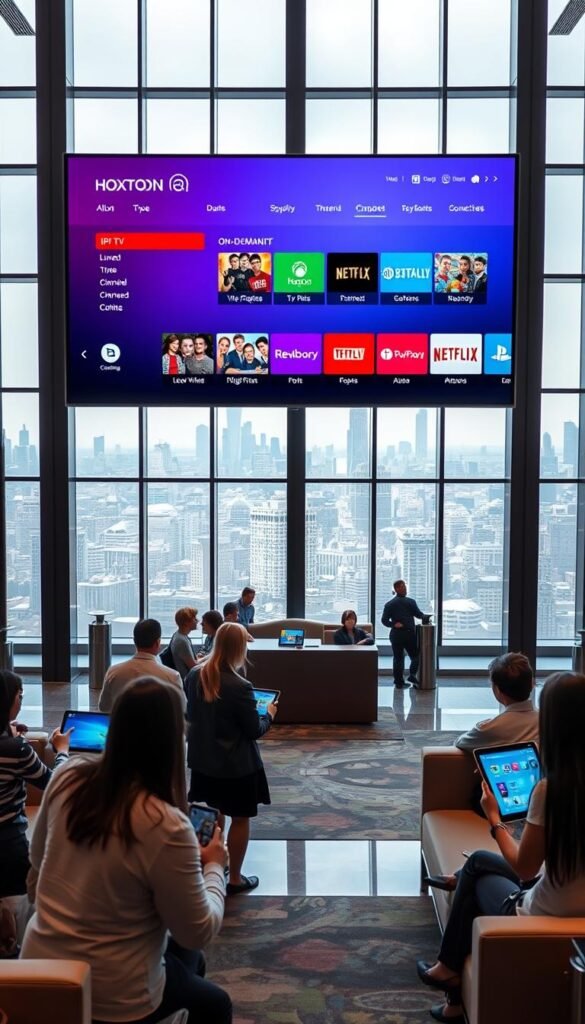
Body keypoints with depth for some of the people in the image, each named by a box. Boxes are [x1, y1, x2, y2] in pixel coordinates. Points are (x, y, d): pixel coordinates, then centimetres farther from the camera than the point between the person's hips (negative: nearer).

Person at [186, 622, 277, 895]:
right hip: (236, 764, -6)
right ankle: (235, 879, 23)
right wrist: (269, 715, 3)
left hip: (203, 759, 6)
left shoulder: (195, 675, -7)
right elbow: (255, 730, -16)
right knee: (240, 819, 11)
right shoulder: (239, 687, -26)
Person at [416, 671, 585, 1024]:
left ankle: (451, 967, 41)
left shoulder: (551, 788, -27)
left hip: (548, 918, -6)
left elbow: (524, 867, -15)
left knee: (480, 878, 23)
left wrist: (495, 819, -2)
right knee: (478, 860, 24)